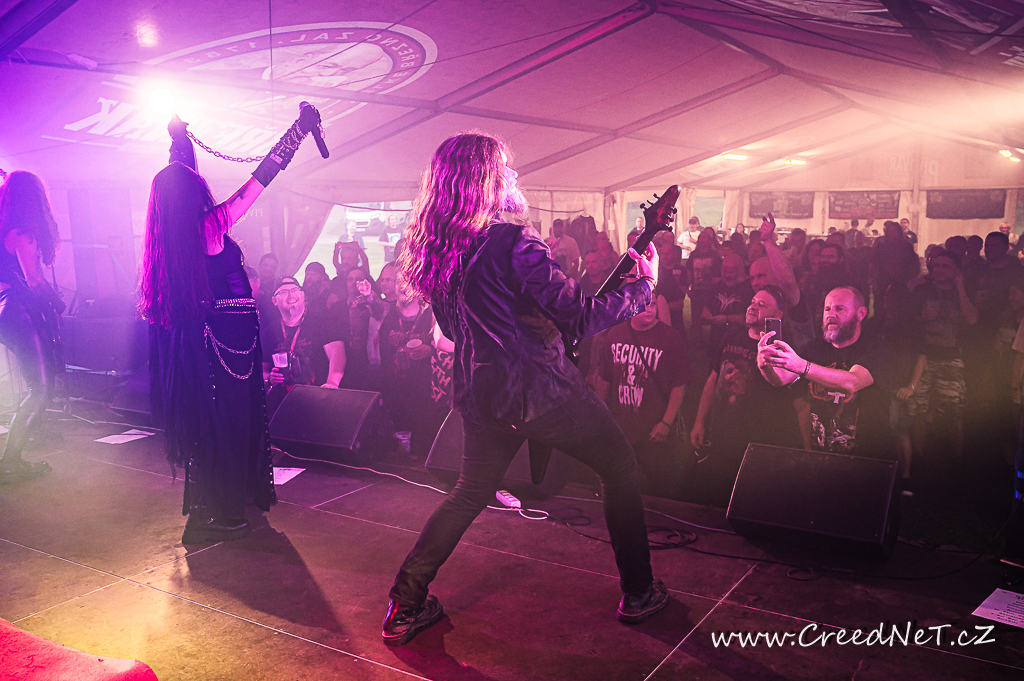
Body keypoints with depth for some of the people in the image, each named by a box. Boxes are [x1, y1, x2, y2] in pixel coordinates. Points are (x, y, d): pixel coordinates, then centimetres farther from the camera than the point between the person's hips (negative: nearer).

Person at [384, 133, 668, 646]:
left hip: (483, 394, 7)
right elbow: (581, 318, -19)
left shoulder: (433, 250, 4)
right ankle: (639, 593, 23)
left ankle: (405, 607, 21)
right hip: (542, 387, -6)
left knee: (471, 492, 23)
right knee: (621, 469, 15)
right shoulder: (513, 241, -19)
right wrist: (645, 285, -6)